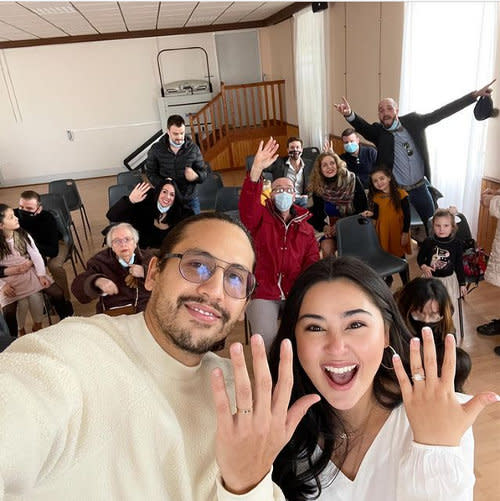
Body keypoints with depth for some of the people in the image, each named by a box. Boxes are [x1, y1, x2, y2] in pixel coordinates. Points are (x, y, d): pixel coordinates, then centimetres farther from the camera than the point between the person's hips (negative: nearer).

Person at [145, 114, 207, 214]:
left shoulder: (193, 148, -5)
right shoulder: (156, 149, -6)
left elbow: (203, 173, 1)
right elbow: (150, 173, 2)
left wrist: (196, 176, -23)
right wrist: (163, 185, -18)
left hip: (190, 199, 1)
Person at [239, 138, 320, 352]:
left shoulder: (306, 228, 14)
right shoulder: (261, 219, 5)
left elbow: (312, 263, 8)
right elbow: (247, 206, -18)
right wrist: (256, 170, -33)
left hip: (296, 293, 2)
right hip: (263, 293, -2)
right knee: (266, 337, -24)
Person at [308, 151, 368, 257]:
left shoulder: (352, 179, -8)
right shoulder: (318, 187, -2)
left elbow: (362, 208, -7)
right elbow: (317, 213, 3)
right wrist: (325, 227, -18)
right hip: (331, 228, 2)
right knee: (327, 248, -26)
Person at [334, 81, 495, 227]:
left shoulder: (413, 121, -4)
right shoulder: (378, 131, -9)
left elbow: (441, 113, -3)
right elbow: (363, 126, -25)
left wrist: (475, 95, -6)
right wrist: (349, 114, -47)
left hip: (420, 188, 2)